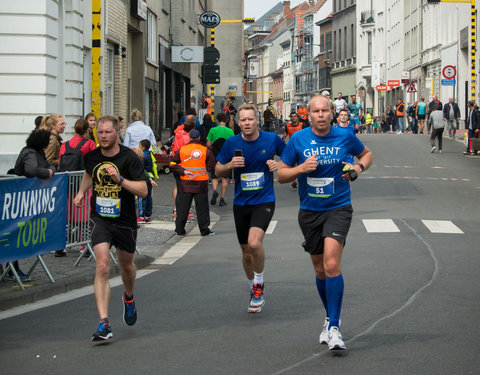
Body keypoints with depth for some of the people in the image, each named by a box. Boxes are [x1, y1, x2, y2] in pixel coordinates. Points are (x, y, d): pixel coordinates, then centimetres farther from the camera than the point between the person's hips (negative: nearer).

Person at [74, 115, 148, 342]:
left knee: (126, 265, 18)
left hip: (125, 221, -1)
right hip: (100, 219, 1)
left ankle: (129, 298, 53)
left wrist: (120, 179, -28)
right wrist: (81, 192, 11)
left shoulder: (129, 158, -13)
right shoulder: (91, 156, -1)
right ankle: (104, 323, -21)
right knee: (102, 266, -16)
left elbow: (143, 191, -17)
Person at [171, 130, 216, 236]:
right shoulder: (206, 150, -3)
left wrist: (183, 171, -4)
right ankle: (204, 230, 6)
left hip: (185, 183, 1)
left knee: (183, 207, 8)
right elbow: (211, 167, -1)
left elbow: (173, 164, 2)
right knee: (202, 207, 5)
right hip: (201, 183, -1)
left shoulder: (182, 149, 1)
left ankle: (179, 229, 11)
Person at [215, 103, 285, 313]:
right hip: (241, 203, 3)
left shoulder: (272, 139, -4)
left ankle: (259, 284, -2)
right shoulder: (231, 144, -1)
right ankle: (254, 289, 34)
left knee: (254, 243, -25)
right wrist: (230, 165, -14)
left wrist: (279, 165, -9)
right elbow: (218, 171, 7)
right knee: (246, 252, 11)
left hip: (264, 201, -3)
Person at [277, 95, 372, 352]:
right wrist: (301, 168, -16)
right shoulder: (298, 140, -2)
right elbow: (281, 175, 3)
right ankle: (329, 318, 33)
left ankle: (334, 327, -16)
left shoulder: (345, 137, -3)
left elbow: (366, 154, 17)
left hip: (338, 208, -2)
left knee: (331, 264, -20)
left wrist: (359, 168, -5)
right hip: (309, 212, 3)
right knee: (320, 270, 12)